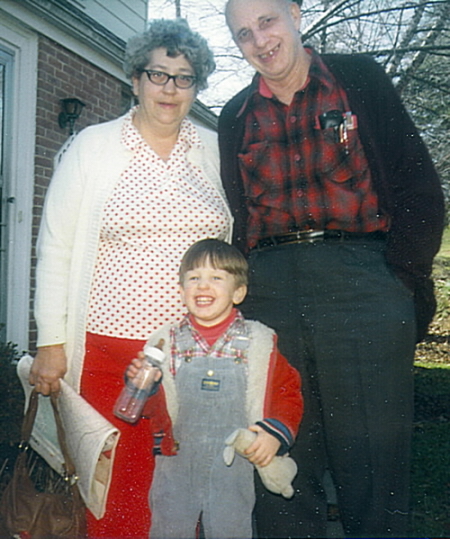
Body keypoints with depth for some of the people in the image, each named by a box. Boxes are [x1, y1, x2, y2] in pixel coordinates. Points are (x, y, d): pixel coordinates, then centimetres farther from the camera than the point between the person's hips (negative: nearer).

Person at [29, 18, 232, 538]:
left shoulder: (215, 150, 9)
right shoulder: (93, 146, 3)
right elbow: (55, 247, 3)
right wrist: (51, 342, 0)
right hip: (109, 345, -2)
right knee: (117, 483, 2)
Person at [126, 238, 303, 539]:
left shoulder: (259, 342, -2)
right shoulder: (166, 342, -1)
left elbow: (288, 391, 5)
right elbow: (154, 407, 4)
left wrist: (276, 432, -9)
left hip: (233, 469, -1)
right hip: (176, 465, 1)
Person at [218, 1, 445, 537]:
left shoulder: (359, 78, 7)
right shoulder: (235, 117, 15)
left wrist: (404, 278, -7)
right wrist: (239, 290, 5)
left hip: (360, 282, -2)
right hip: (269, 291, 3)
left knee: (372, 466, 1)